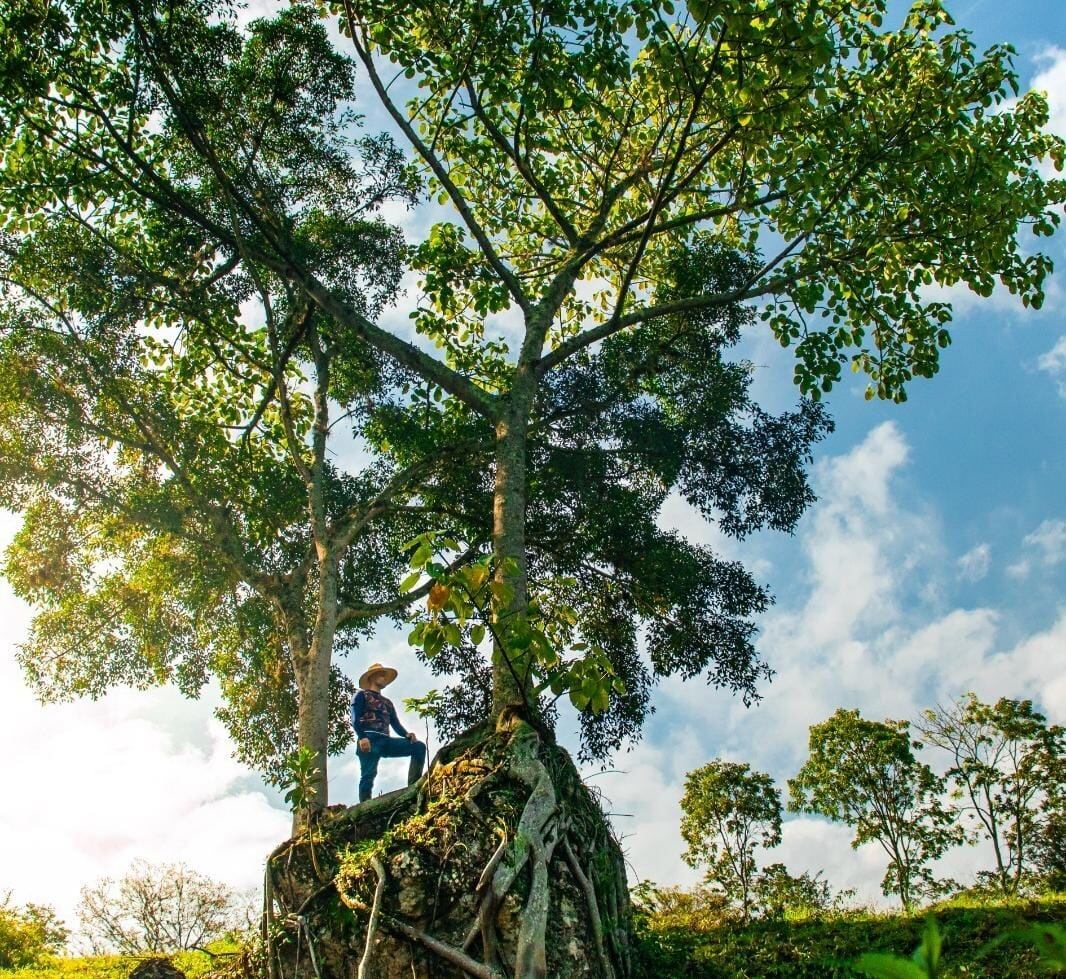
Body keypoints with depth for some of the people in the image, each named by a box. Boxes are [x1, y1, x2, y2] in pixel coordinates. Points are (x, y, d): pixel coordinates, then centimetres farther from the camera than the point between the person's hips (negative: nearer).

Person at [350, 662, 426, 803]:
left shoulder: (387, 702, 33)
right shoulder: (361, 695, 15)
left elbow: (396, 724, 21)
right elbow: (355, 719, -1)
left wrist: (407, 734, -2)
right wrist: (362, 737, -19)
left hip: (385, 741, 6)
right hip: (369, 740, -6)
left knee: (419, 746, -9)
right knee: (368, 775, -17)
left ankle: (413, 787, -18)